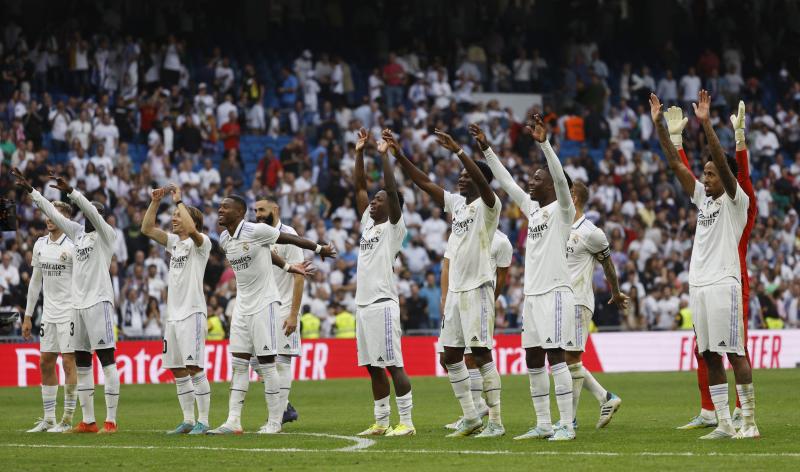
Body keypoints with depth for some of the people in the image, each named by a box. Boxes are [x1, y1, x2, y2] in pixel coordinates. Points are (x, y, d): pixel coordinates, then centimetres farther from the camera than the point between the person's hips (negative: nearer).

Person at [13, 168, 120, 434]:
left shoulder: (106, 234, -3)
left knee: (106, 359, -8)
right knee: (81, 364, 8)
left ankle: (111, 421, -11)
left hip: (98, 302, -8)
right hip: (78, 303, 8)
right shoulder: (78, 232, 16)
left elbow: (93, 212, -19)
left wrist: (69, 191, -29)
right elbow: (52, 213, 19)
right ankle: (88, 421, 12)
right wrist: (30, 190, 17)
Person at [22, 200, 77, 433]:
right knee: (46, 363, 7)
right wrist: (28, 316, 17)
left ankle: (68, 419, 0)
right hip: (48, 313, 7)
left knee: (68, 362, -5)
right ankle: (48, 419, 13)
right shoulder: (40, 244, 10)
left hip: (69, 313, -7)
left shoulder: (72, 246, -10)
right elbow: (36, 281, 17)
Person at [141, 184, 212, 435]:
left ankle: (203, 421, -9)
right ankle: (188, 420, 13)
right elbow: (147, 228, 16)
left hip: (192, 313, -8)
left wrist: (179, 200, -17)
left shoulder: (201, 243, -6)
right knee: (177, 369, 7)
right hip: (173, 314, 8)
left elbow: (191, 229, -27)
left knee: (194, 367, -11)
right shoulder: (174, 242, 17)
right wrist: (155, 201, 6)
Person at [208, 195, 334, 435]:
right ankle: (233, 422, 3)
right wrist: (287, 266, 25)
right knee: (239, 363, 4)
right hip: (242, 305, 7)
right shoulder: (224, 240, 8)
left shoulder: (256, 231, -15)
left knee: (266, 364, -5)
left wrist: (319, 249, 8)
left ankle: (275, 422, 2)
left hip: (263, 303, -7)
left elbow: (290, 239, -3)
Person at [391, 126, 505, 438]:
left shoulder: (487, 205, -7)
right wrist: (399, 155, 6)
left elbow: (482, 181, -28)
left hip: (478, 288, -8)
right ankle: (471, 418, 15)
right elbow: (424, 182, 14)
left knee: (481, 353, -10)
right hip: (455, 289, 8)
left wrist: (457, 151, -35)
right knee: (451, 356, 8)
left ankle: (496, 422, -8)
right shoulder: (456, 203, 14)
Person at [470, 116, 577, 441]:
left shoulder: (562, 209, -4)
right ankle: (543, 425, 13)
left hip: (555, 292, -8)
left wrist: (544, 143, -31)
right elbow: (506, 181, 21)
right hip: (532, 293, 8)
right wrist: (485, 147, 19)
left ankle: (566, 425, -11)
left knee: (556, 356, -11)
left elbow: (561, 179, -21)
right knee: (533, 360, 8)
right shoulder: (532, 208, 16)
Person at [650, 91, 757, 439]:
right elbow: (675, 163, 16)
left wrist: (706, 123, -25)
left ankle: (749, 421, -6)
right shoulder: (702, 198, 17)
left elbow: (722, 161, -17)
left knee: (734, 353, -8)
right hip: (698, 285, 8)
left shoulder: (735, 200, -2)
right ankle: (724, 424, 8)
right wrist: (659, 125, 11)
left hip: (722, 284, -8)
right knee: (710, 356, 6)